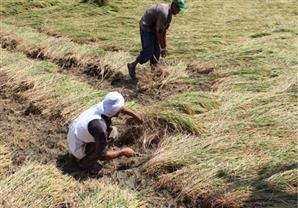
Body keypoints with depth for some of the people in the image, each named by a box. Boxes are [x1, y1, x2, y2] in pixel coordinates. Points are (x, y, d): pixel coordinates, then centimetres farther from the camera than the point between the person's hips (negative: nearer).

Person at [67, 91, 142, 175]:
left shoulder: (102, 106, -15)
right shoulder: (99, 126, -37)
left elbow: (119, 108, 10)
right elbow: (102, 155, -26)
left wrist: (134, 114, 22)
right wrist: (123, 152, -15)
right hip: (79, 151, -8)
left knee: (113, 131, 7)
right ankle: (85, 162, -5)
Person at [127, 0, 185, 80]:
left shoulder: (169, 13, 3)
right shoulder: (164, 13, -28)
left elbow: (164, 30, 10)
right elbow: (159, 33, -24)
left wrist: (164, 47, 11)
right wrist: (163, 48, -16)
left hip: (153, 28, 10)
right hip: (146, 28, -10)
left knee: (156, 51, 7)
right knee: (148, 52, -14)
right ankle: (132, 65, 3)